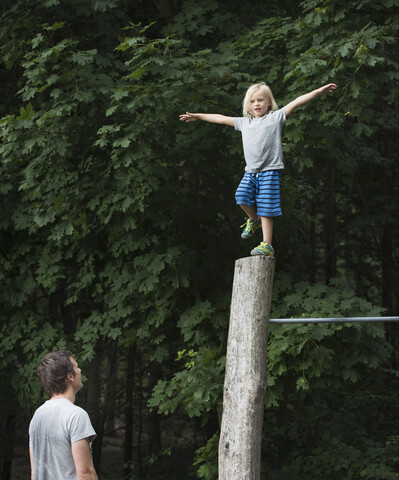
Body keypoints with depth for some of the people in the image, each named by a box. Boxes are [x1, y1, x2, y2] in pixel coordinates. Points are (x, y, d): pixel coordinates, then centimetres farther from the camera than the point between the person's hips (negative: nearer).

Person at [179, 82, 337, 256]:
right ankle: (254, 220, 16)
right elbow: (221, 118, 24)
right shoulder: (244, 122, 17)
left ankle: (267, 245, -6)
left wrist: (319, 91, -13)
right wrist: (197, 116, 29)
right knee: (242, 197, -14)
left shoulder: (275, 117, 4)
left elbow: (296, 102, -5)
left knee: (265, 208, -9)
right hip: (251, 171, 5)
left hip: (270, 171, -5)